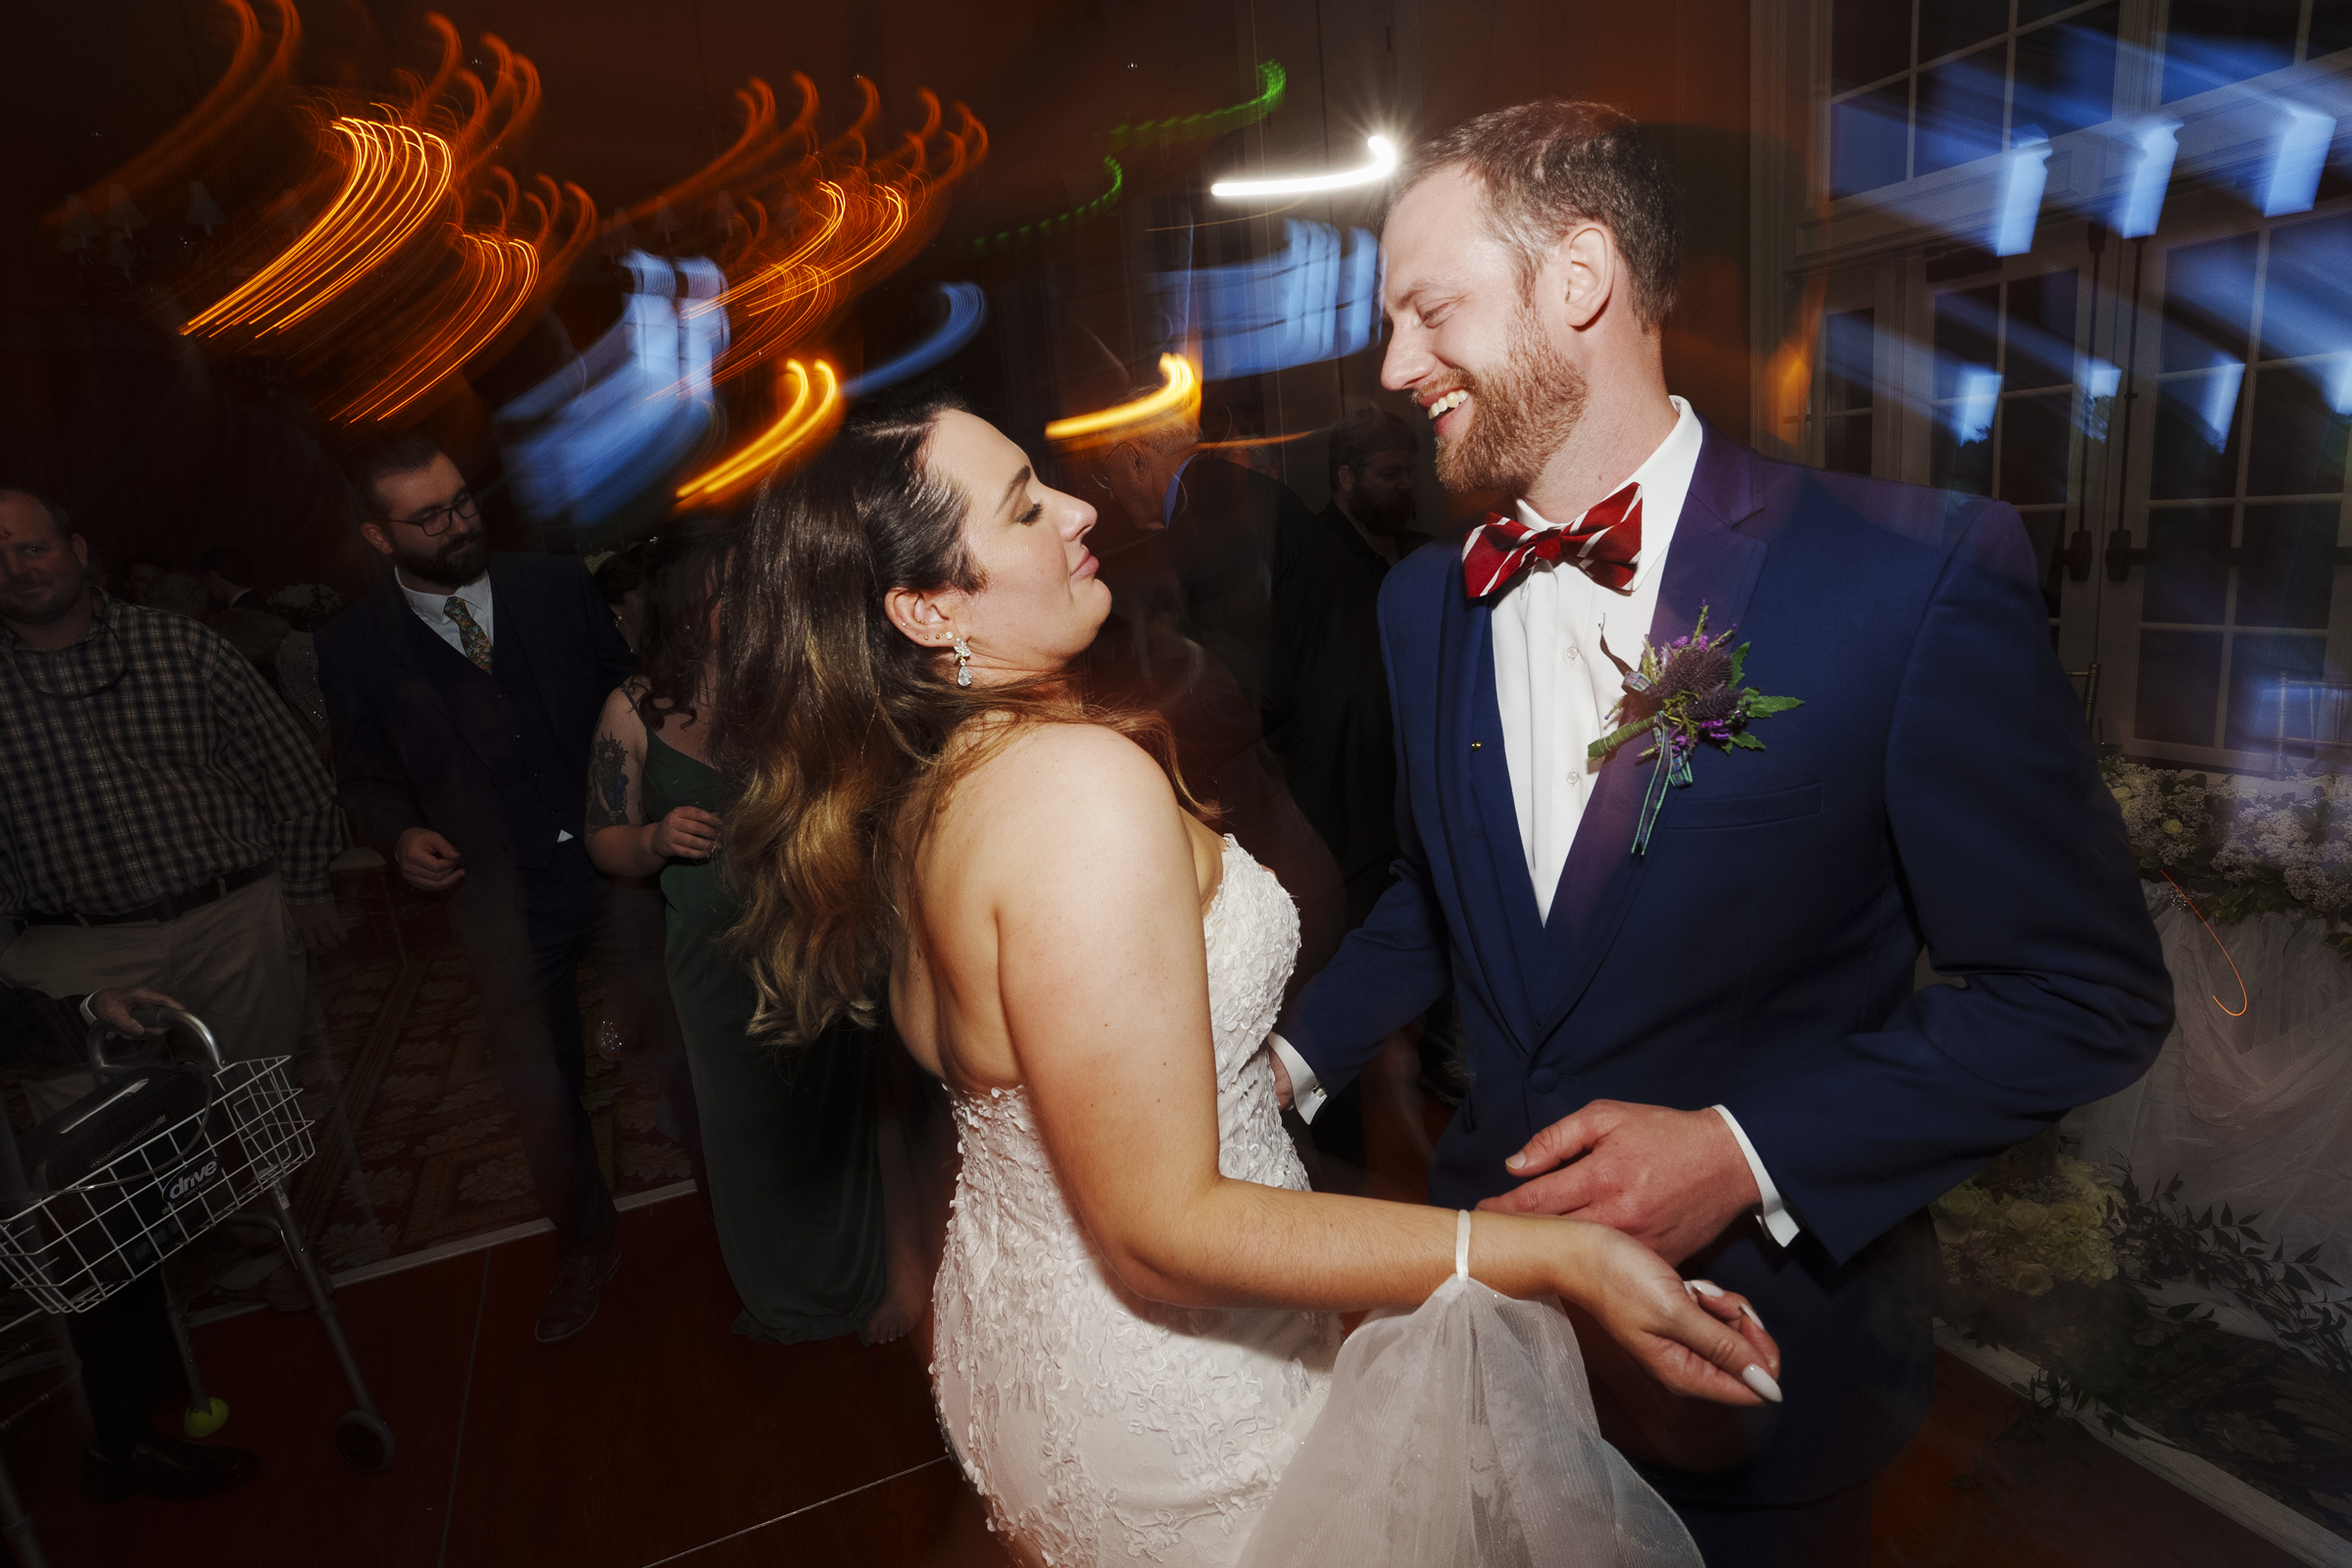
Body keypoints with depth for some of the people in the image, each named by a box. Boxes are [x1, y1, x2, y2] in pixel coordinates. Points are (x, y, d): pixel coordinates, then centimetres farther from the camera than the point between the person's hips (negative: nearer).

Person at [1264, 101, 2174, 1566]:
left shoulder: (1917, 572, -19)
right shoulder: (1427, 602, -3)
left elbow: (2089, 988, -15)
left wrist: (1749, 1152, -24)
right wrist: (1295, 1056, -1)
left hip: (1765, 1345, -4)